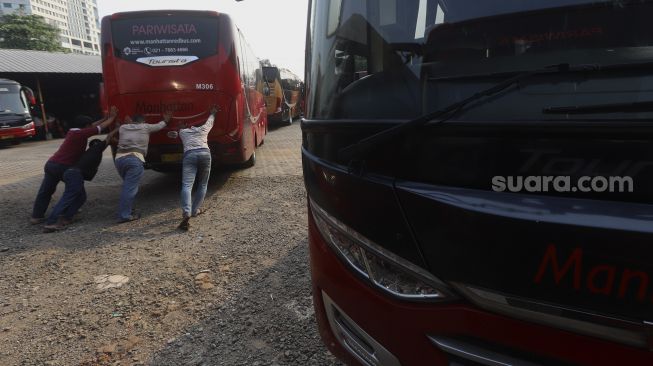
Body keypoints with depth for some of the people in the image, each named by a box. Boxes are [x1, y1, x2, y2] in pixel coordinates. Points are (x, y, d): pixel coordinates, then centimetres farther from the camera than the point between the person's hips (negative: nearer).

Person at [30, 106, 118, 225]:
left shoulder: (73, 131, 13)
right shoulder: (81, 133, -11)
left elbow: (94, 125, 25)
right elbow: (102, 127, -4)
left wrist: (106, 117, 27)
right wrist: (112, 117, 9)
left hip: (50, 164, 8)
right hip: (62, 166, -8)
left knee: (45, 191, 12)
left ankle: (37, 216, 16)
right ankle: (69, 214, 15)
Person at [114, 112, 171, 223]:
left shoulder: (123, 127, 21)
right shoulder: (146, 127, 14)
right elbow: (159, 126, 32)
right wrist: (165, 121, 50)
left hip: (119, 158, 5)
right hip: (135, 159, -5)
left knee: (127, 186, 18)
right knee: (130, 188, -6)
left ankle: (126, 211, 19)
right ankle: (124, 215, -9)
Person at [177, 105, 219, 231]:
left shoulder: (182, 132, 29)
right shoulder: (203, 129, 29)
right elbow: (210, 120, 49)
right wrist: (213, 112, 67)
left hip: (189, 155, -1)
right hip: (205, 153, 1)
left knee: (186, 185, -14)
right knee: (202, 185, 16)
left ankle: (186, 213, -33)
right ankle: (194, 210, 10)